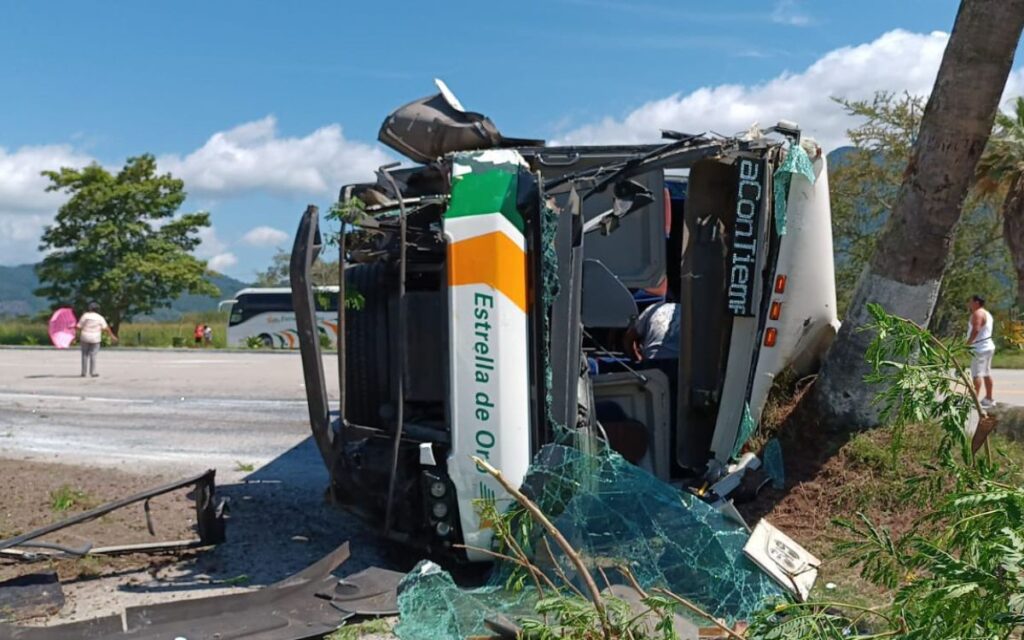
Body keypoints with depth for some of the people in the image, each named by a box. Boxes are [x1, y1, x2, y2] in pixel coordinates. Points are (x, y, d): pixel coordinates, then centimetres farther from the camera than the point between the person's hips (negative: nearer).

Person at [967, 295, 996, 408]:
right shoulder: (987, 313, 19)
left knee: (977, 374, -13)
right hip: (988, 346, 10)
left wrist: (968, 343, -23)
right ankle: (989, 399, 21)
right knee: (987, 373, 15)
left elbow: (976, 330, -26)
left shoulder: (977, 313, -14)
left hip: (980, 348, -10)